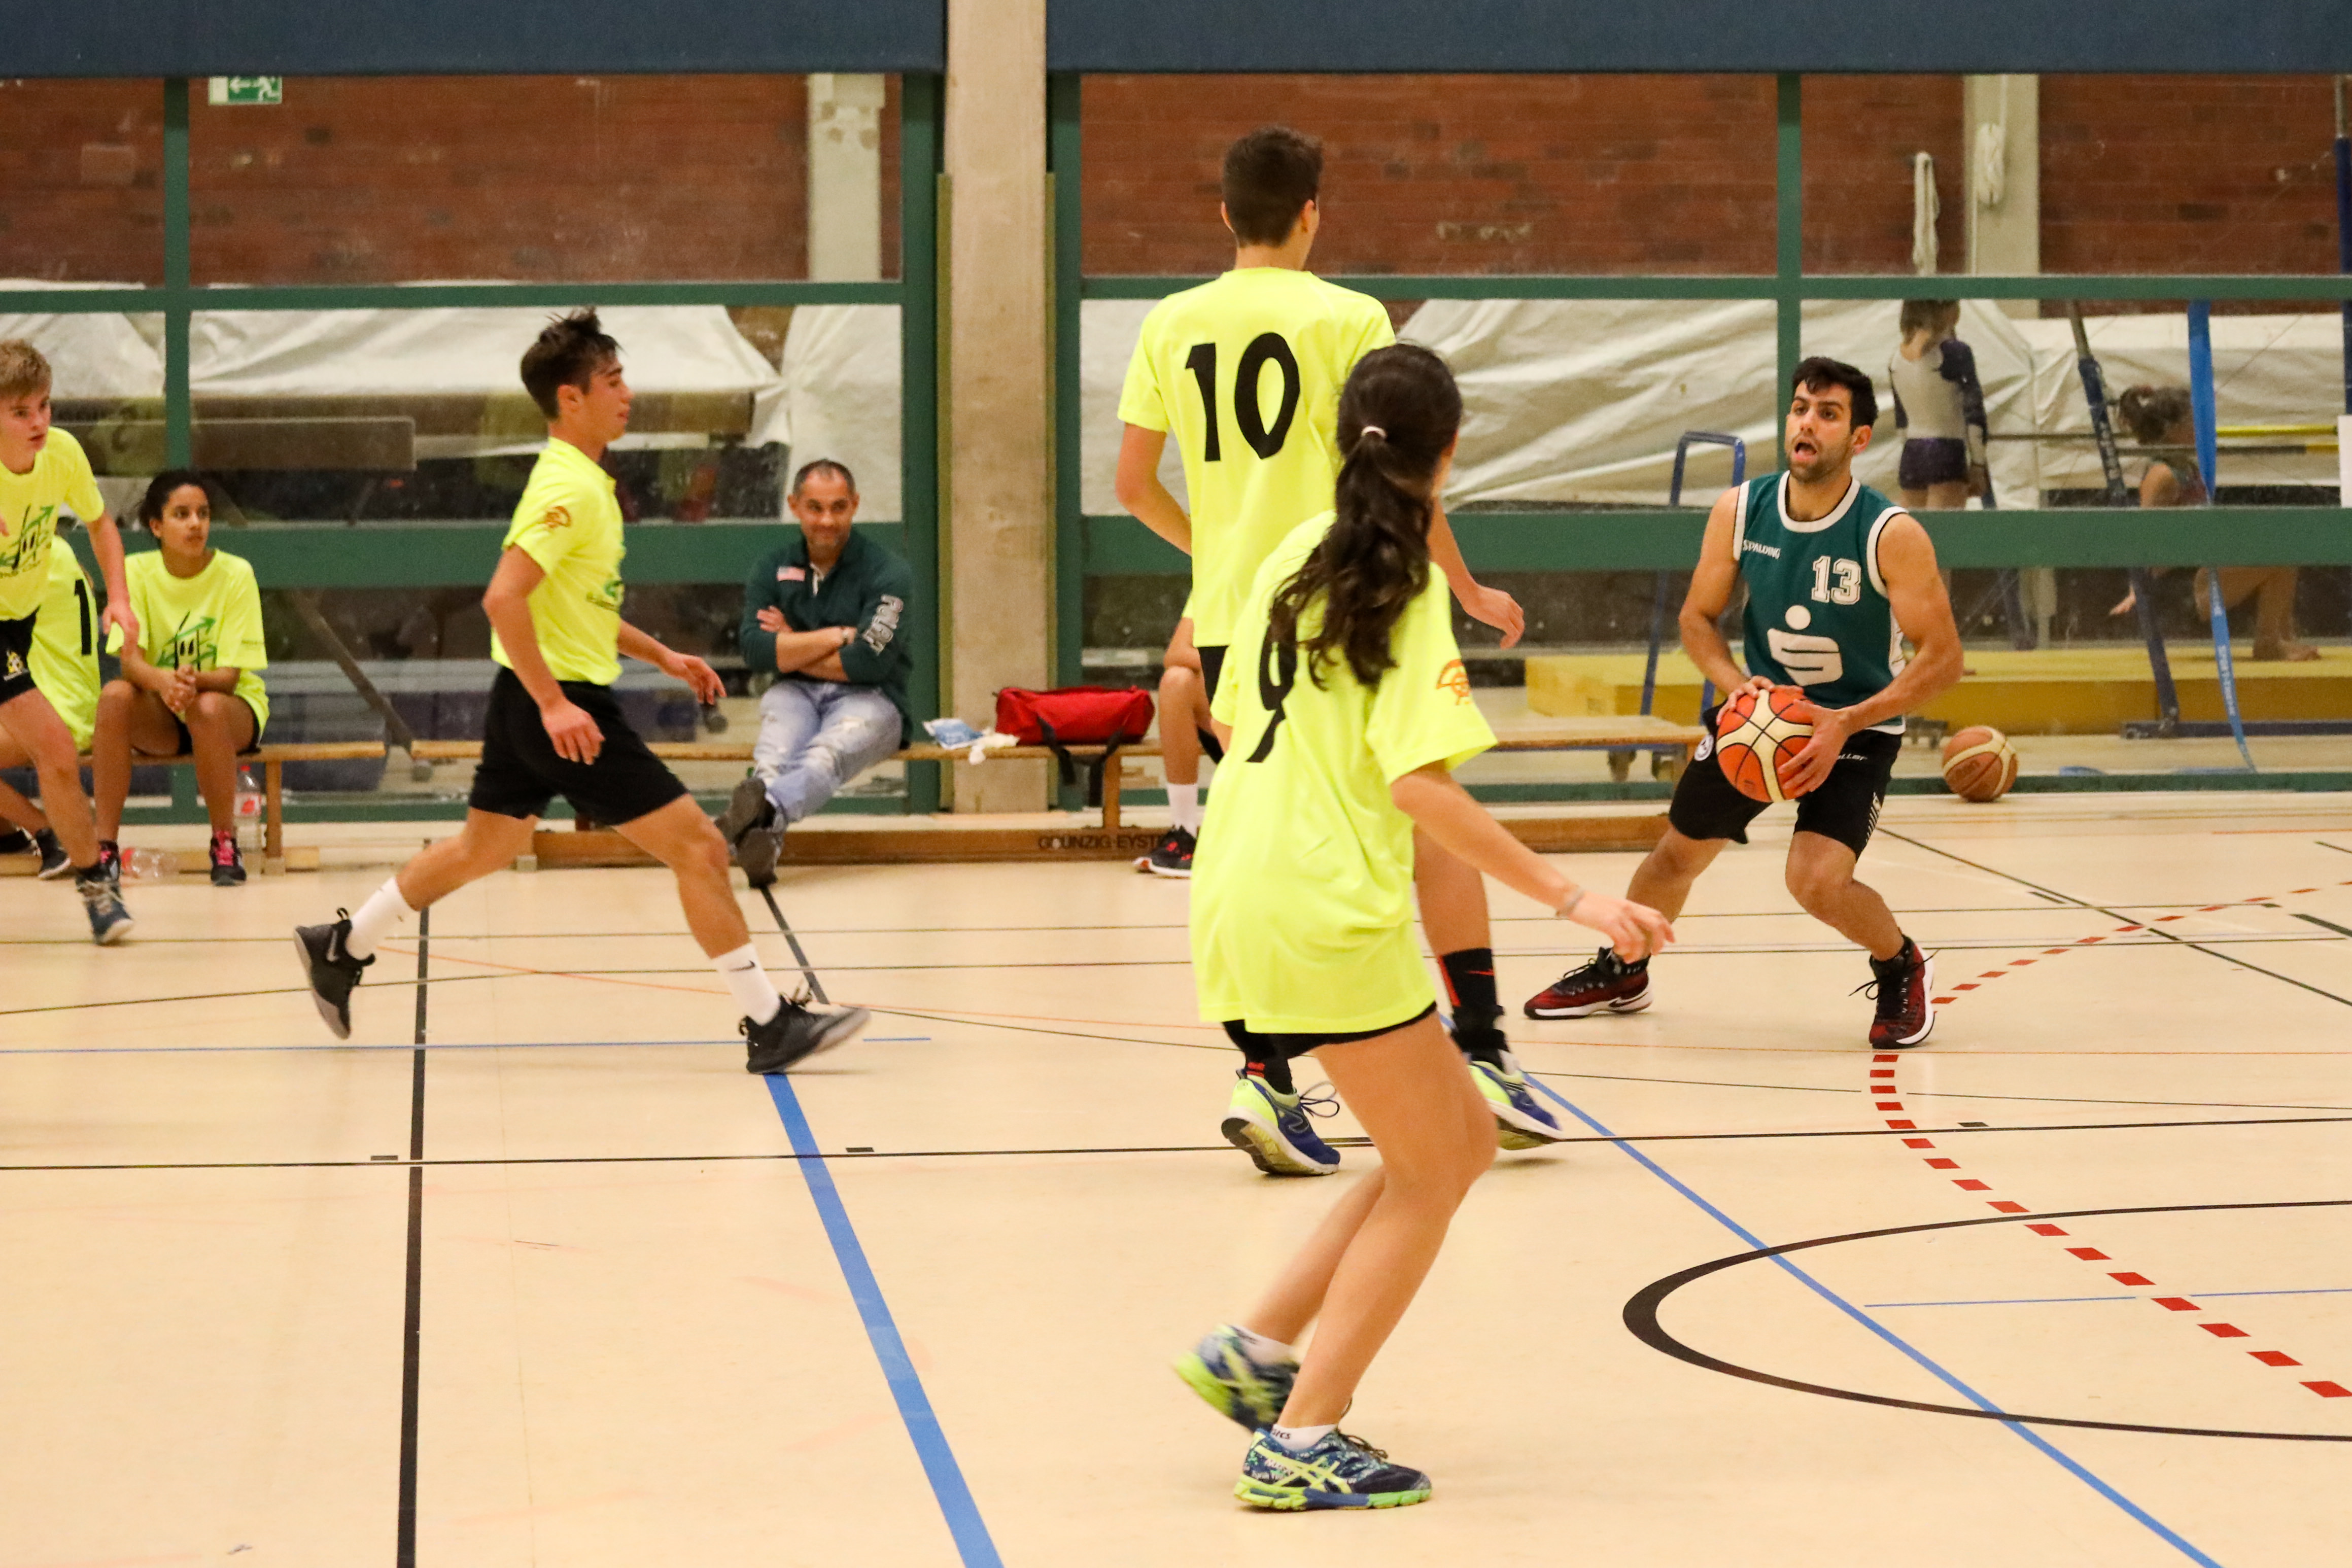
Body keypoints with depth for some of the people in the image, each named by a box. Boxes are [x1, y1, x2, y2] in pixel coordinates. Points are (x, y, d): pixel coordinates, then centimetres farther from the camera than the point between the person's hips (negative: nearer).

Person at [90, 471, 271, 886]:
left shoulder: (235, 574, -13)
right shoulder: (136, 572, -8)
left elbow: (229, 675, -17)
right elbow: (130, 660, -19)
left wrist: (194, 680, -41)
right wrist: (163, 681, -43)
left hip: (233, 705, -2)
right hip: (160, 717, 2)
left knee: (207, 707, -37)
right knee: (115, 696, -31)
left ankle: (224, 843, -19)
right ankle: (105, 845, -26)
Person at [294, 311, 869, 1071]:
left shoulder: (581, 481, 13)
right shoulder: (569, 488, -19)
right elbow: (504, 597, -27)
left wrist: (659, 655, 21)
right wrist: (554, 704, -28)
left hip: (537, 699, 10)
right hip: (558, 701, -10)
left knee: (482, 848, 23)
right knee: (698, 847, -8)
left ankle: (342, 946, 32)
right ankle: (769, 1024, -6)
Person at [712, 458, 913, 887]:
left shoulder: (888, 573, -1)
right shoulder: (773, 568, 11)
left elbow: (869, 662, -13)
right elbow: (754, 649, -4)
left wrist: (794, 647, -2)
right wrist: (837, 636, -8)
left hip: (868, 698, -3)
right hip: (795, 693, 3)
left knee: (826, 754, -38)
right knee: (775, 754, -34)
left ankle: (762, 810, -70)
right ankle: (760, 835, -66)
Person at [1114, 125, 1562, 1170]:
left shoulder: (1172, 325, 5)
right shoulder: (1349, 318, -6)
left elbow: (1134, 482, 9)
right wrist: (1470, 592, 5)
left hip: (1228, 618, 4)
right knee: (1432, 826, 8)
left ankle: (1265, 1079, 0)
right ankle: (1483, 1055, 4)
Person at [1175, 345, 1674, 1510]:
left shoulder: (1298, 554, 10)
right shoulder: (1413, 584, -12)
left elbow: (1231, 718, 19)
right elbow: (1421, 786, -20)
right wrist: (1574, 900, -21)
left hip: (1243, 894, 8)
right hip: (1329, 911, -8)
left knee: (1460, 1140, 17)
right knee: (1429, 1176, 6)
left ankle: (1256, 1352, 14)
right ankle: (1300, 1445, 4)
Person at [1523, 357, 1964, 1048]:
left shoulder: (1892, 535, -24)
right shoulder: (1739, 512, -12)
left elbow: (1943, 658, -20)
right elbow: (1696, 618, 1)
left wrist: (1844, 725, -29)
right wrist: (1737, 686, -19)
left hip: (1857, 723, -4)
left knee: (1818, 882, -22)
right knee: (1679, 853, 13)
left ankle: (1903, 969, 10)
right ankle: (1622, 972, 41)